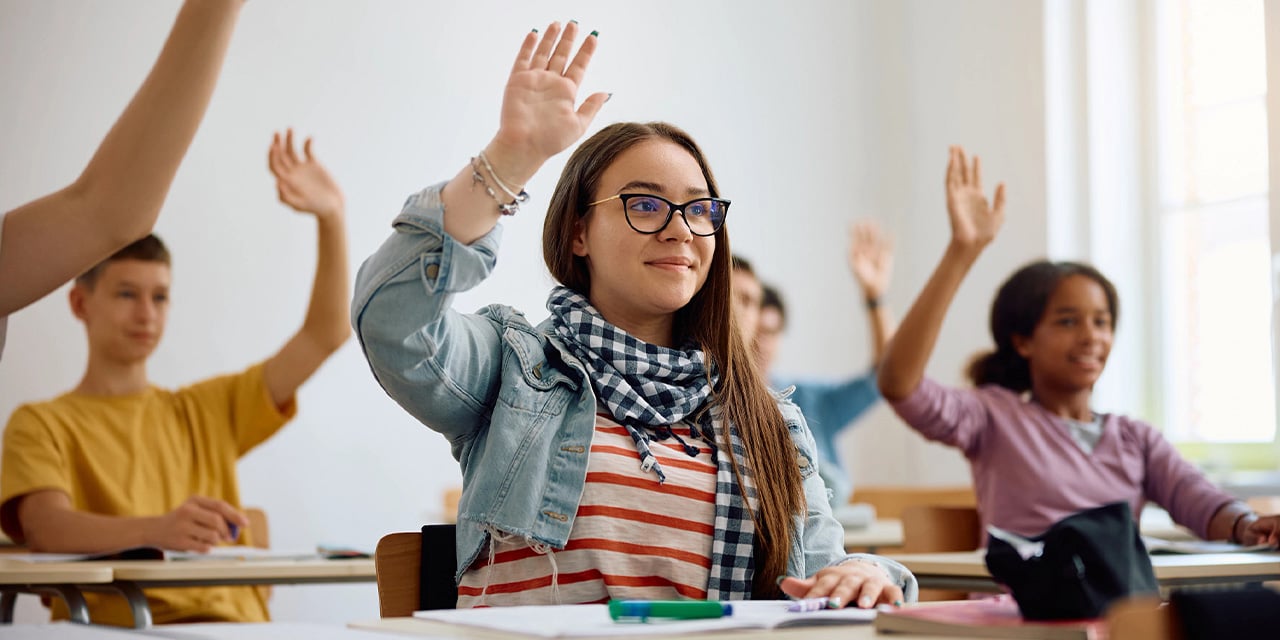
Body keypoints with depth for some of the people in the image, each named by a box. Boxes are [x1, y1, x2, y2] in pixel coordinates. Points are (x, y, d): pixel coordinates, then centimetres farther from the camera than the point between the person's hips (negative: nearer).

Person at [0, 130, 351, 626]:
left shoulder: (205, 411, 25)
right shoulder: (41, 425, 10)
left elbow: (325, 336, 22)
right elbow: (46, 528, -10)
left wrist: (331, 217, 11)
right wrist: (156, 530, -30)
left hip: (233, 623, 4)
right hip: (114, 627, -4)